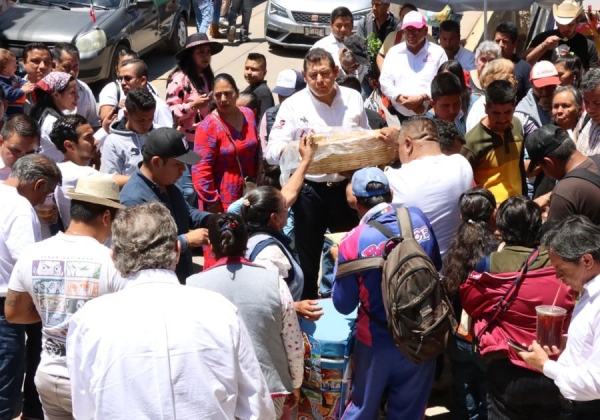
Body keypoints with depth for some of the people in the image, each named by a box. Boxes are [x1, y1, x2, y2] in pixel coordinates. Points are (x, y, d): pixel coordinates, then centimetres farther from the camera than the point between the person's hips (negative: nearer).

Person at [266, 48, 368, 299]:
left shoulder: (353, 99, 2)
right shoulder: (293, 105, -7)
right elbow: (272, 151, -14)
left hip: (346, 188, 3)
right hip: (309, 191, -3)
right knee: (307, 259, 7)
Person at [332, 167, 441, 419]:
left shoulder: (352, 242, -19)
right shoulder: (419, 219, -10)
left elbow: (344, 305, -9)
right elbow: (436, 266, 9)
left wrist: (339, 265, 5)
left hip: (377, 342, -2)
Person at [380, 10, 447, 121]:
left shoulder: (437, 52, 3)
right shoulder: (393, 52, 10)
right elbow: (385, 82, 5)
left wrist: (422, 97, -17)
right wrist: (402, 99, -11)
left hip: (429, 117, -2)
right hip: (399, 116, 2)